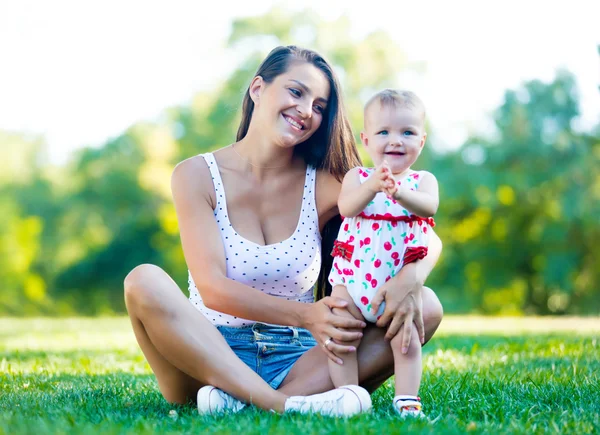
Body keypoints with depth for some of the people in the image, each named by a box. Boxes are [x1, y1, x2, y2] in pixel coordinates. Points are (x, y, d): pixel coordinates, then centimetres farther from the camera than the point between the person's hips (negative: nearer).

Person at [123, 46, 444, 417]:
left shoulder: (323, 185, 3)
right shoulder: (198, 175, -3)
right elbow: (212, 287, -14)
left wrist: (410, 279, -27)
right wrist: (305, 315, -30)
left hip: (294, 363, 3)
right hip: (211, 358, -2)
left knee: (425, 307, -18)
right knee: (144, 282, -29)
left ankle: (243, 399, -31)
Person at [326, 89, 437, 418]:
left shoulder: (423, 180, 0)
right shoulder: (357, 177, -1)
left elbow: (429, 207, -23)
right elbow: (345, 207, -21)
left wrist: (399, 193, -43)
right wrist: (373, 186, -40)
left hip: (399, 286, 0)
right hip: (352, 279, 1)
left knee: (406, 340, -5)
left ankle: (407, 401, 6)